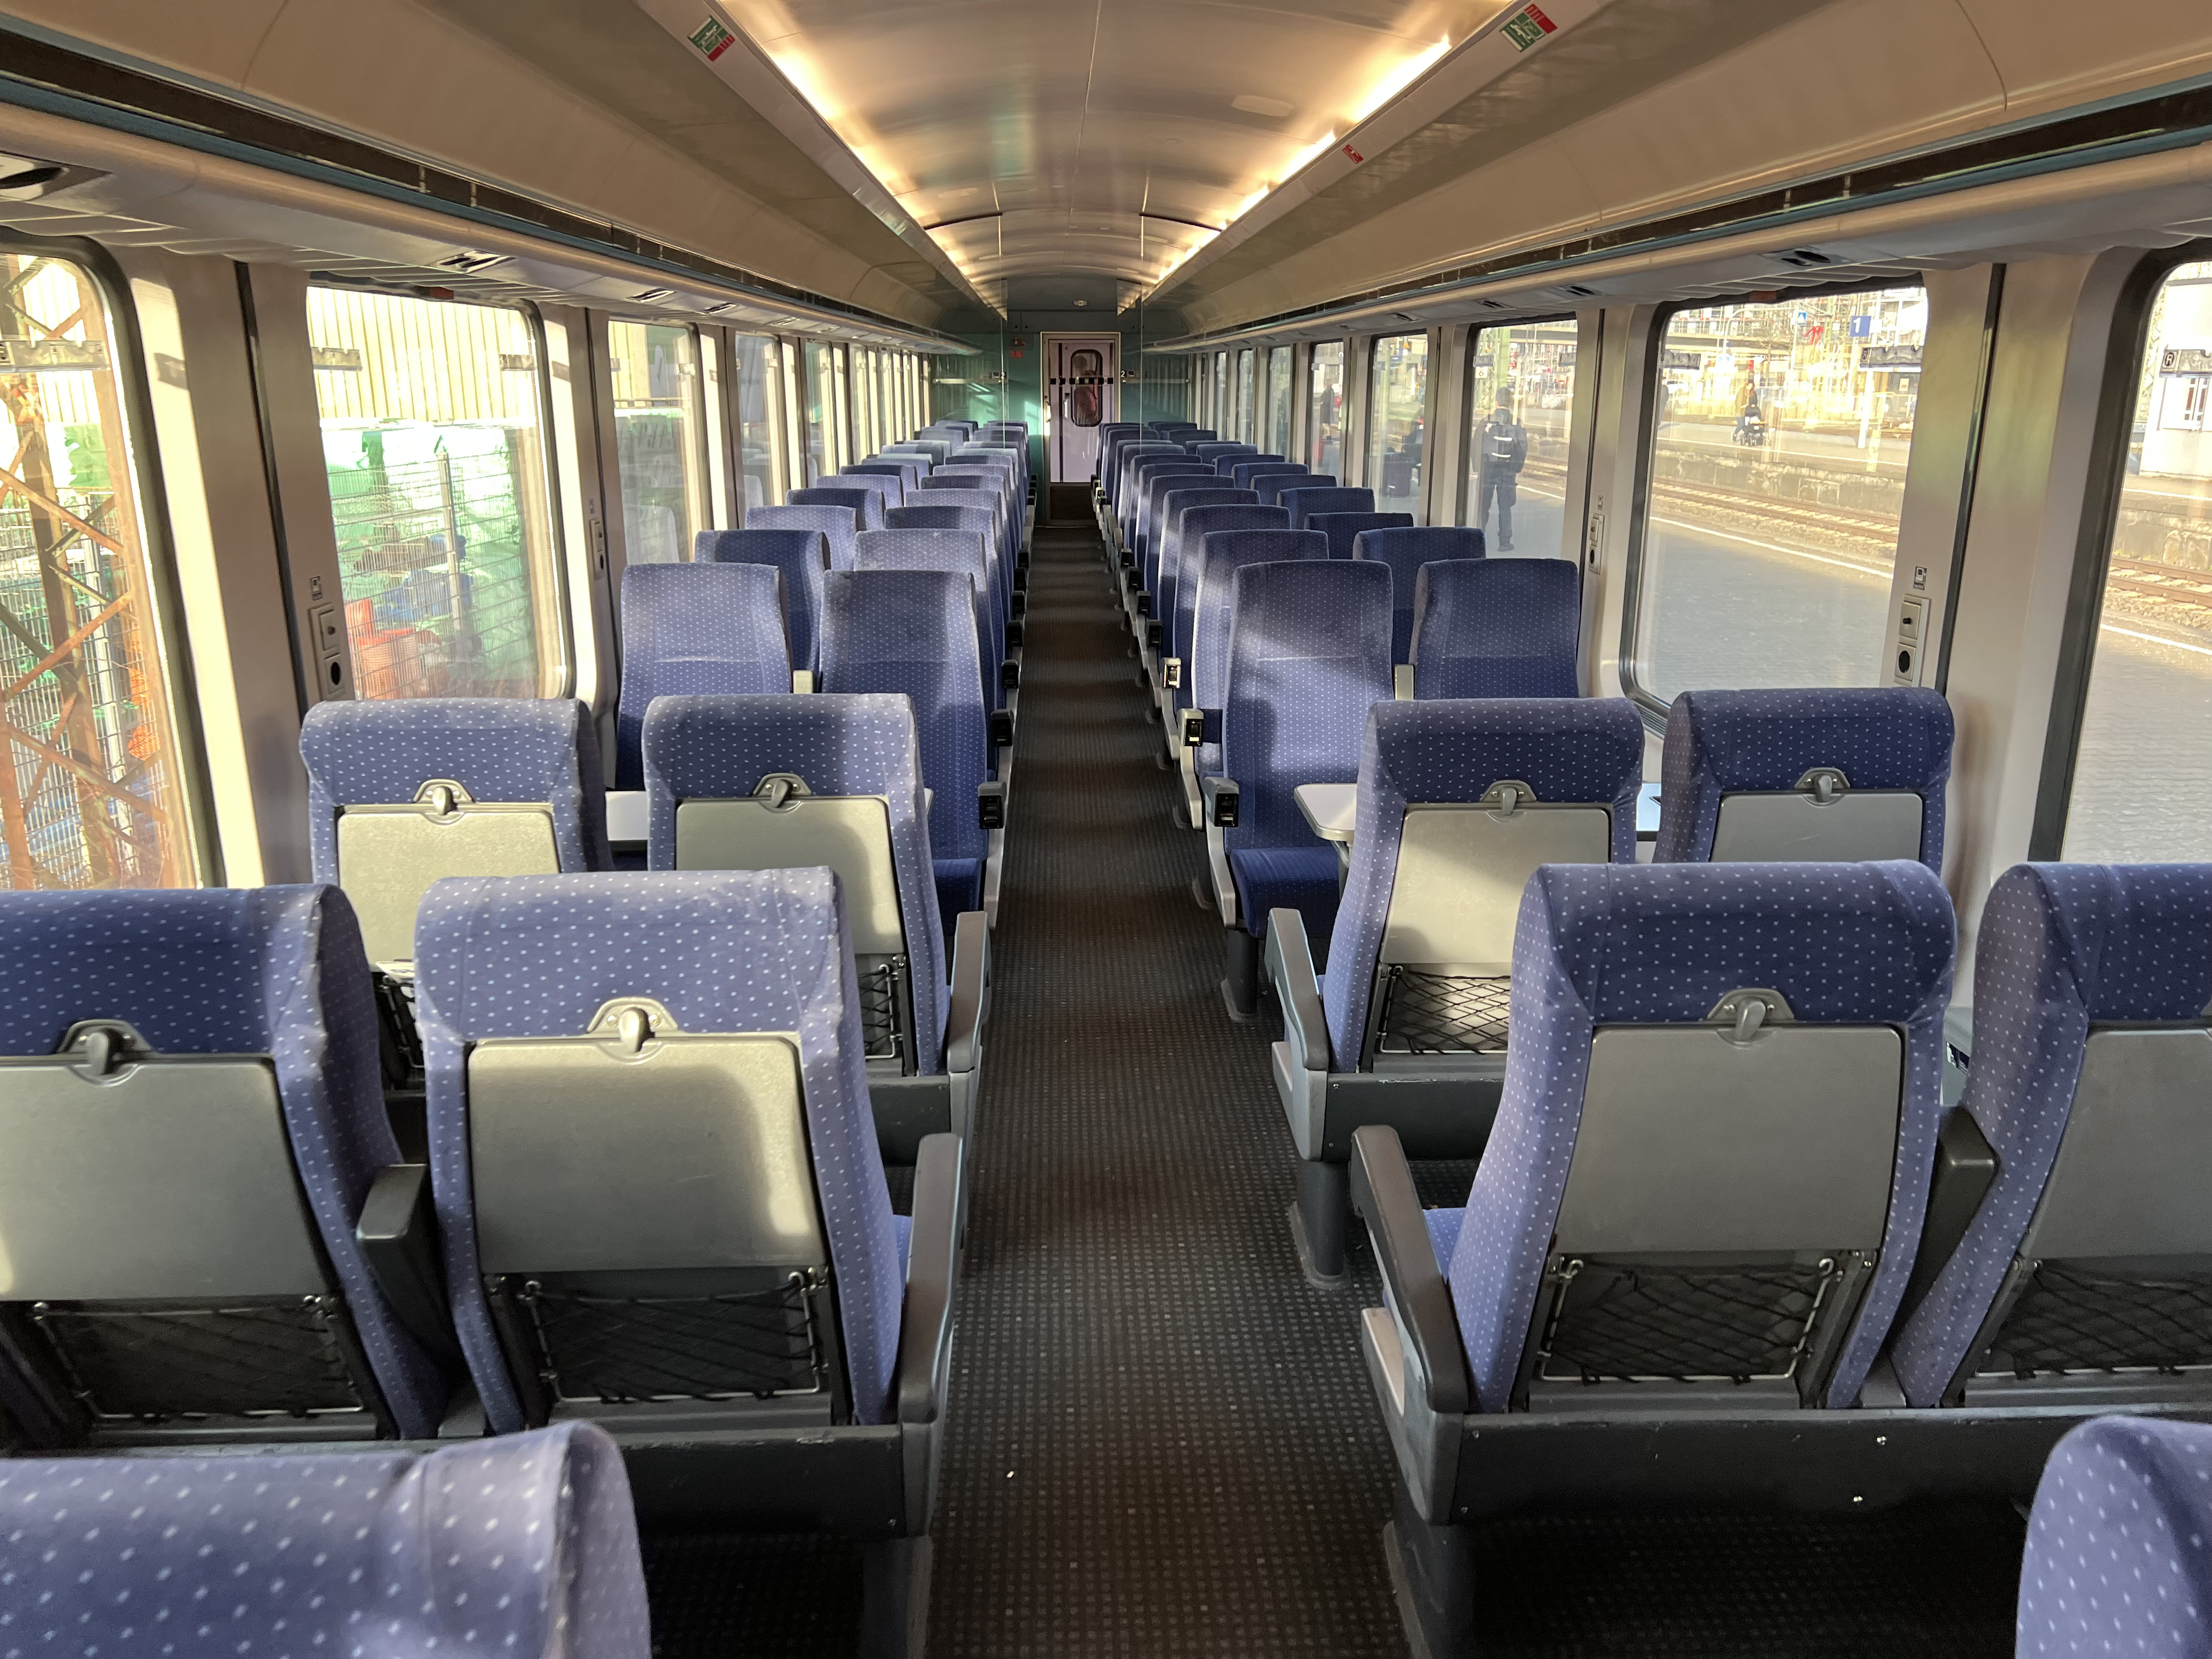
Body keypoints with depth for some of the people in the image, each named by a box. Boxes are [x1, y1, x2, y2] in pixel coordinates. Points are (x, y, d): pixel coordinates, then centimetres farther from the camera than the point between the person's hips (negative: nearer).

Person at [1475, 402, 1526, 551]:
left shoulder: (1487, 421, -7)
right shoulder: (1517, 423, -3)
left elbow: (1477, 445, -5)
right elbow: (1523, 447, 1)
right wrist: (1517, 469, 10)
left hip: (1488, 467, -1)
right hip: (1508, 470, 1)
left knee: (1483, 505, 7)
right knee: (1505, 507, 6)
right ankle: (1505, 542, 5)